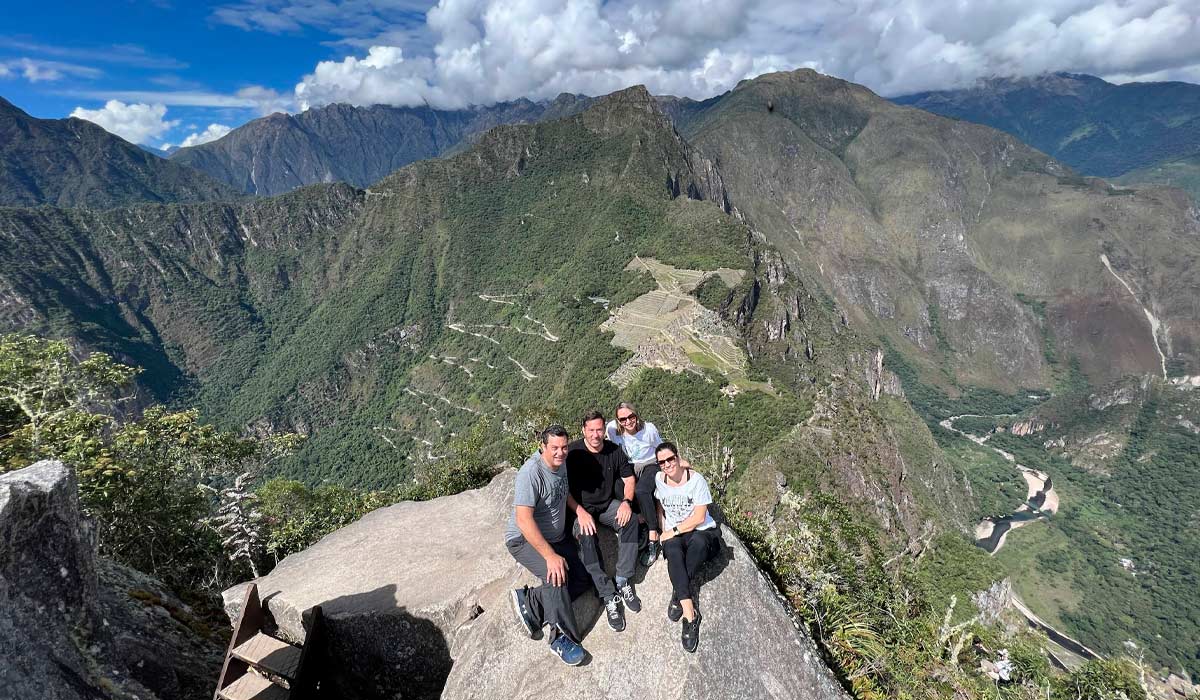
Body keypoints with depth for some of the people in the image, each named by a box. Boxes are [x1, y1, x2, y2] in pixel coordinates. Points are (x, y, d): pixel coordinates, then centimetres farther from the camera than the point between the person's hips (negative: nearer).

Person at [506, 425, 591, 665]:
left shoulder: (562, 463, -1)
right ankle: (562, 638, -14)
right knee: (557, 574, -29)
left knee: (584, 578, -3)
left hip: (556, 537, 8)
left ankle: (530, 603, -2)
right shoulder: (531, 472, -27)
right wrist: (550, 556, -34)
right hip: (524, 540, -8)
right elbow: (524, 520, -32)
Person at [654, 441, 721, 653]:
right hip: (673, 535, 2)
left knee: (698, 541, -38)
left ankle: (679, 593, -20)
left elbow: (699, 517, -11)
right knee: (672, 549, -34)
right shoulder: (658, 480, 3)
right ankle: (690, 613, -37)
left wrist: (673, 531, -14)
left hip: (702, 532, -2)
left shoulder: (696, 480, -9)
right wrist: (664, 532, 5)